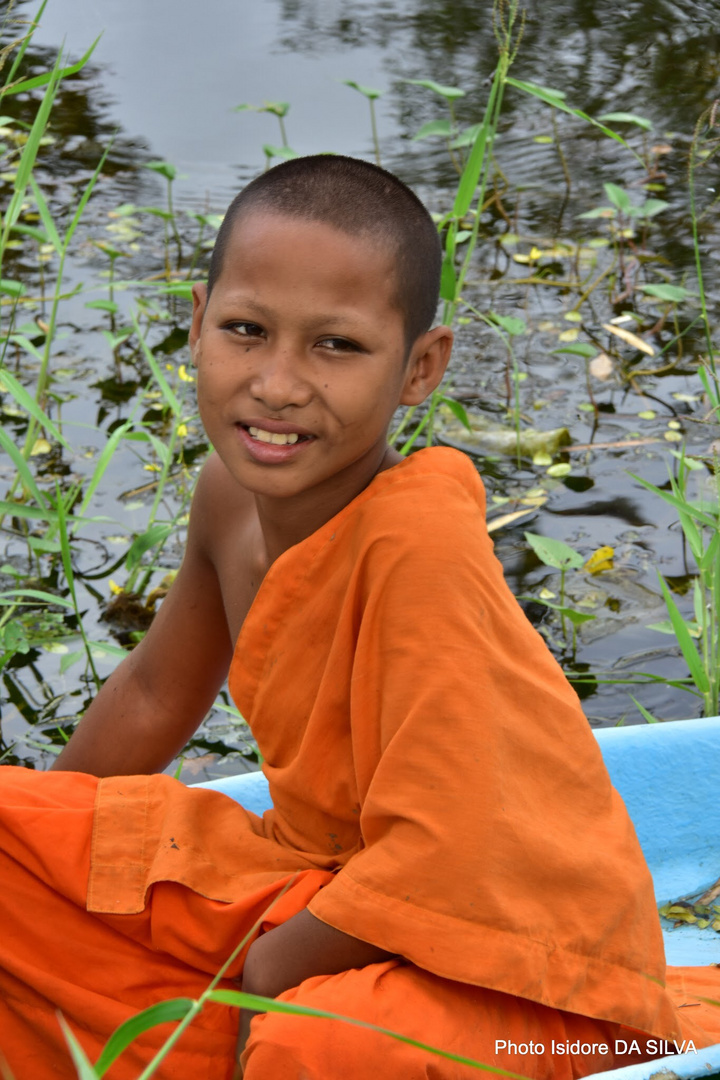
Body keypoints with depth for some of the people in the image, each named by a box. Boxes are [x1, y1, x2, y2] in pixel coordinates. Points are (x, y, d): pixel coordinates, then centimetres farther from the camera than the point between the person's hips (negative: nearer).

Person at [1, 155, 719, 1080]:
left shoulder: (418, 536, -29)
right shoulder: (233, 489, -6)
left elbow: (442, 856, -28)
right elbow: (155, 694, 14)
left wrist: (272, 970, -14)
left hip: (510, 955, -7)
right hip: (325, 879, 8)